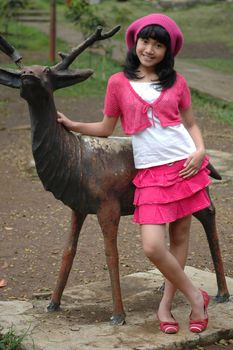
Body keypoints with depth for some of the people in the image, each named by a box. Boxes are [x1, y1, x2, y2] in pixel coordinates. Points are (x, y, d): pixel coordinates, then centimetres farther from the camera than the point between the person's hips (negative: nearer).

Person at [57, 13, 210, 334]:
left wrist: (200, 151, -3)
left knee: (180, 236, 6)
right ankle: (196, 297, 9)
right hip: (150, 173, -1)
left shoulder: (176, 81, 7)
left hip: (185, 166, 1)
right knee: (152, 246, -12)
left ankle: (166, 304, 22)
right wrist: (71, 124, 5)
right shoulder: (119, 82, 4)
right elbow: (106, 128, 13)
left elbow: (191, 123, 14)